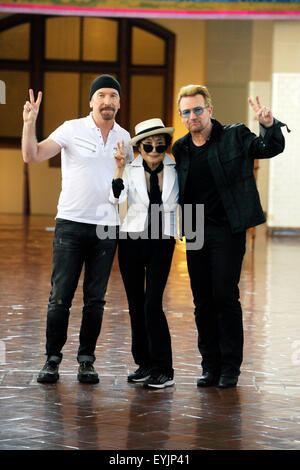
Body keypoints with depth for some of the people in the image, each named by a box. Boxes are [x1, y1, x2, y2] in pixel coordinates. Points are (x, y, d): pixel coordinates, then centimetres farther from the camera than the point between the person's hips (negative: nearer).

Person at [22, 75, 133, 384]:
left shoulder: (124, 137, 9)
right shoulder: (73, 130, -2)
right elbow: (32, 156, -9)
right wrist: (30, 122, -22)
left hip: (107, 227, 3)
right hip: (71, 223, -3)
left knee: (95, 299, 5)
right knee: (60, 297, -2)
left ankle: (86, 361, 13)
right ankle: (52, 359, 8)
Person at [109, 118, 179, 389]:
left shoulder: (175, 171, 1)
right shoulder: (130, 171, -2)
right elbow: (115, 199, -19)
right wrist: (119, 170, -28)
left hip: (162, 243, -1)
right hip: (132, 242, 1)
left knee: (152, 304, -11)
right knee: (136, 305, 6)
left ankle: (164, 371, -6)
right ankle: (144, 364, 19)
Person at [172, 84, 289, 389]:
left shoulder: (235, 137, -1)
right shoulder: (180, 149, 10)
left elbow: (271, 148, -7)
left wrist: (269, 125, -25)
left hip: (228, 230, -4)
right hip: (196, 232, 4)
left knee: (225, 297, -7)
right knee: (203, 301, 6)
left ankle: (230, 368, 3)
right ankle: (210, 367, 15)